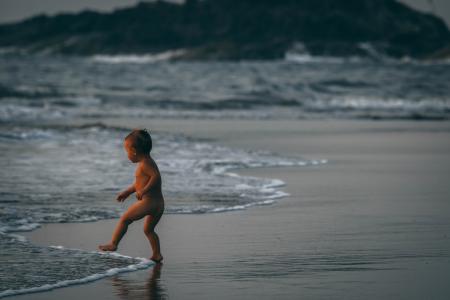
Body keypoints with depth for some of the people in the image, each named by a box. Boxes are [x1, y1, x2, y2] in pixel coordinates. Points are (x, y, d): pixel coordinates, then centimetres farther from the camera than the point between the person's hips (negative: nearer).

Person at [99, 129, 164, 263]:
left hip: (148, 201, -10)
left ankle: (113, 244, 2)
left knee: (124, 219, 0)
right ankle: (157, 255, 19)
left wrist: (143, 191, -24)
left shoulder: (145, 164, -12)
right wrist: (127, 192, 33)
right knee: (148, 229, 21)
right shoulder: (148, 162, 19)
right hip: (159, 203, 10)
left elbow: (156, 176, -27)